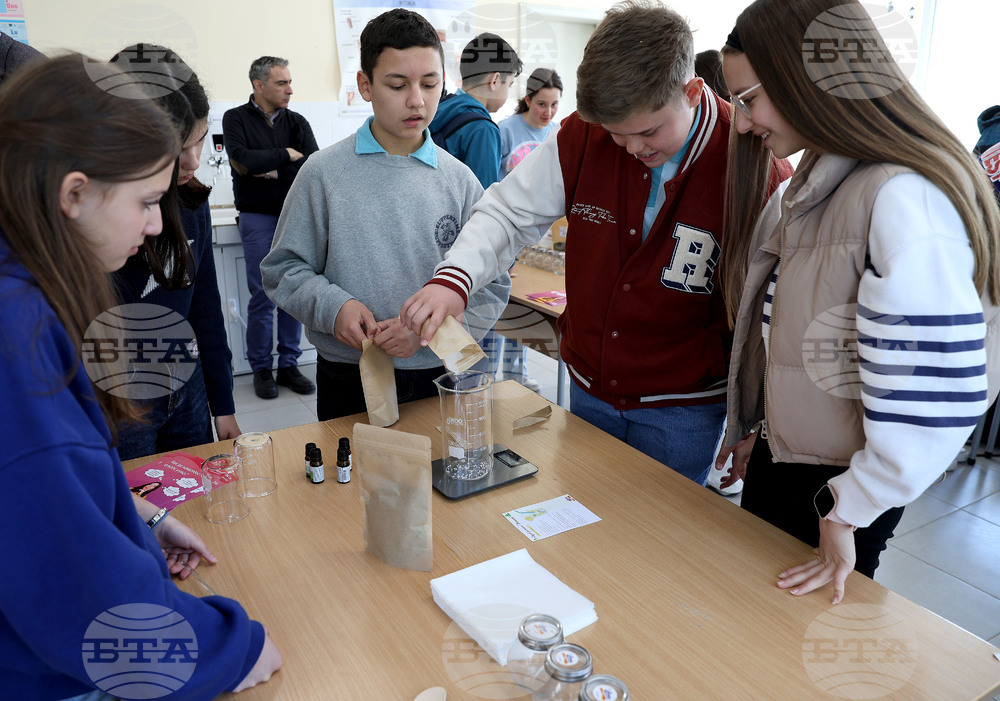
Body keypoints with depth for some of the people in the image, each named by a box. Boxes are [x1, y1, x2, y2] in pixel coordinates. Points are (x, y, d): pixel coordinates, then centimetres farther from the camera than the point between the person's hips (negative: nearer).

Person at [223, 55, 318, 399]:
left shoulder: (296, 122, 9)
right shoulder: (236, 118, 2)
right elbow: (242, 161, -15)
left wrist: (274, 172, -12)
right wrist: (286, 155, -9)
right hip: (259, 218, -3)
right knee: (262, 296, -2)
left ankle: (289, 365, 15)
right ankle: (261, 369, 11)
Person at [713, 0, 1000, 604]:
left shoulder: (904, 198, -26)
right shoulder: (811, 188, 4)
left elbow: (933, 392, -29)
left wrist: (847, 510, -19)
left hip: (839, 489, -8)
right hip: (776, 456, 8)